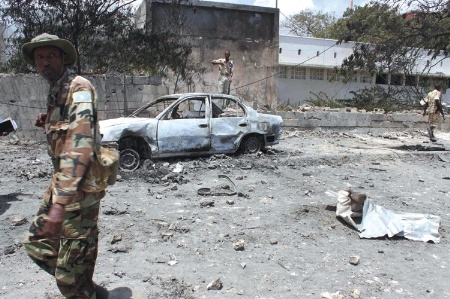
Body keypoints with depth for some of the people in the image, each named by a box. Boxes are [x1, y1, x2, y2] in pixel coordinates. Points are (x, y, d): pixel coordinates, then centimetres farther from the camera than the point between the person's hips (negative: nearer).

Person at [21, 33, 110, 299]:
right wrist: (49, 124, 7)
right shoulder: (55, 93, 14)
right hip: (61, 182, 10)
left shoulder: (78, 88, -16)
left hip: (79, 188, -10)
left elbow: (80, 145, -30)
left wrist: (60, 203, -38)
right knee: (36, 242, 22)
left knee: (70, 275, -2)